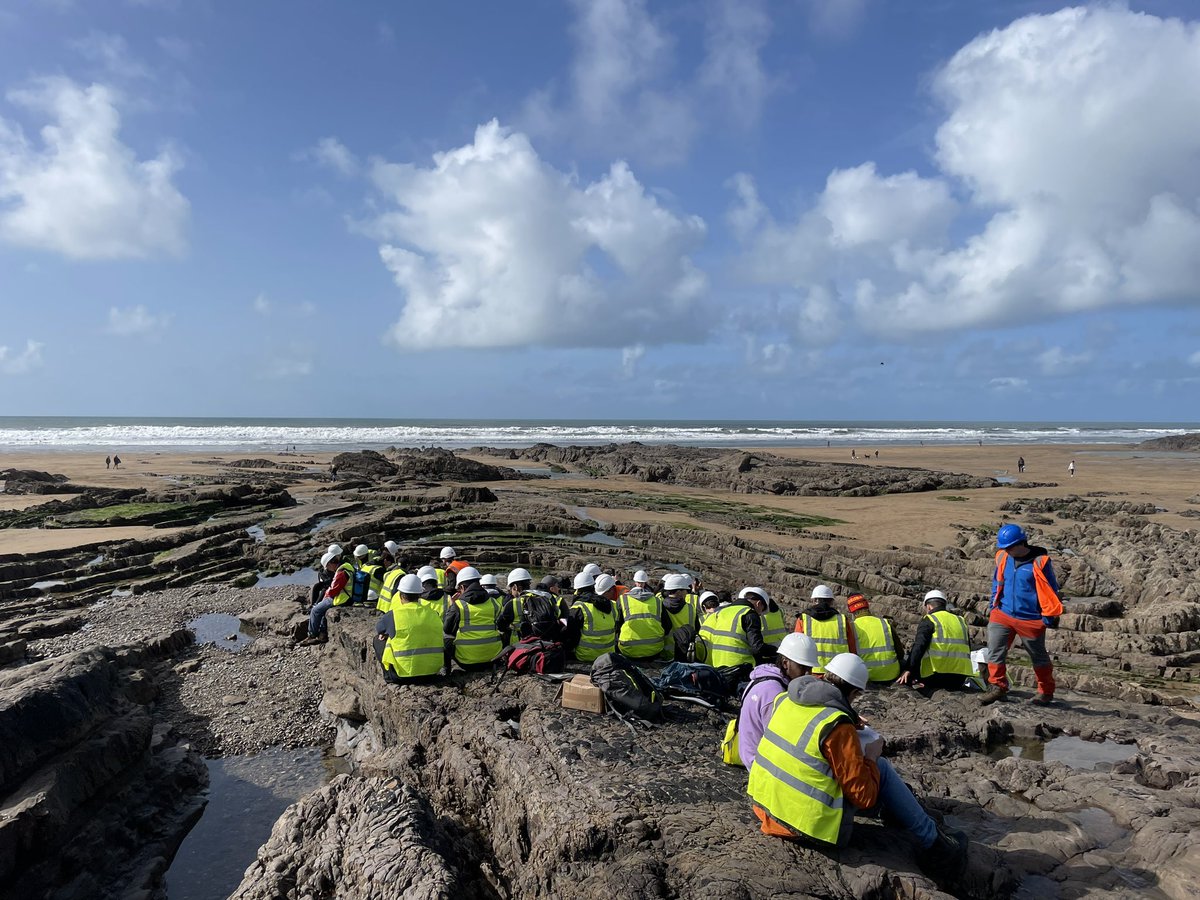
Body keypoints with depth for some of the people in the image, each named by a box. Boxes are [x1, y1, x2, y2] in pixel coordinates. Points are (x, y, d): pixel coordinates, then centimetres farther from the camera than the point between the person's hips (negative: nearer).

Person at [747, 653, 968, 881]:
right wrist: (871, 757, 4)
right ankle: (932, 843, 17)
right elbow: (865, 797, -12)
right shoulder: (839, 727, -20)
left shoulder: (785, 700, 0)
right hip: (811, 826, -7)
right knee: (882, 767, 6)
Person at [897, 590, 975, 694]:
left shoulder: (928, 620, 0)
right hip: (960, 677, 6)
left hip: (937, 674, -6)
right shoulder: (961, 621, 20)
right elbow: (967, 650, 24)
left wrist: (909, 670, -15)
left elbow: (918, 647, -13)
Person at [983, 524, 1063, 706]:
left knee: (1038, 656, 15)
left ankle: (1046, 692, 32)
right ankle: (997, 687, 4)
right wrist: (993, 606, 13)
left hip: (1030, 619, -4)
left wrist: (1049, 617, -7)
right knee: (994, 650, -6)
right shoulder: (1003, 558, 1)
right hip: (1002, 615, 4)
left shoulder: (1039, 561, -14)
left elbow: (1051, 591, -8)